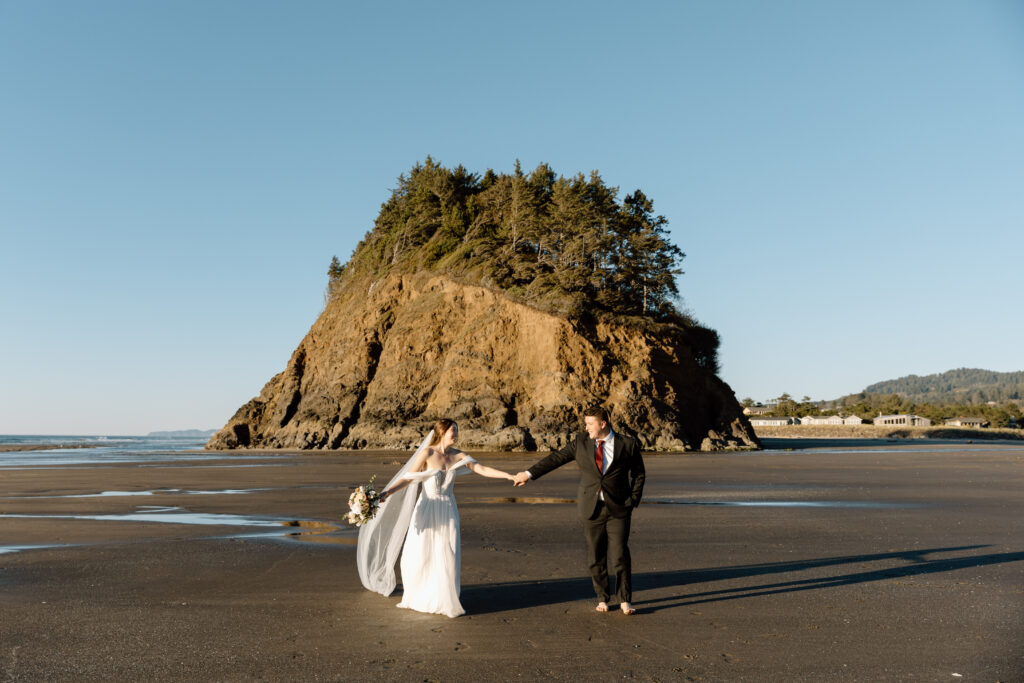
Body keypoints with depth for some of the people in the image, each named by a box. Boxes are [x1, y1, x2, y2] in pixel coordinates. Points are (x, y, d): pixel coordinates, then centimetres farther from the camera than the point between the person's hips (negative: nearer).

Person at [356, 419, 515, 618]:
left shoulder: (458, 456, 1)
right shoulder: (427, 453, -9)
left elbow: (483, 470, -5)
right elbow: (408, 478, -9)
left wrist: (509, 475, -16)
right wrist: (387, 492, -23)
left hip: (448, 510, 3)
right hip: (426, 508, -3)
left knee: (448, 554, -2)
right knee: (418, 553, 1)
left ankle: (443, 599, 15)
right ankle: (416, 595, 26)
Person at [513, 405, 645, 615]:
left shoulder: (628, 444, -3)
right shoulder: (581, 442, 2)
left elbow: (639, 475, 6)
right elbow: (556, 458, 6)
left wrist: (632, 502, -2)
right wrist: (529, 473, 5)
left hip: (618, 509, -2)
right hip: (591, 509, 2)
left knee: (620, 554, -4)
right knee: (596, 556, 7)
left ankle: (625, 600, 12)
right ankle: (602, 598, 24)